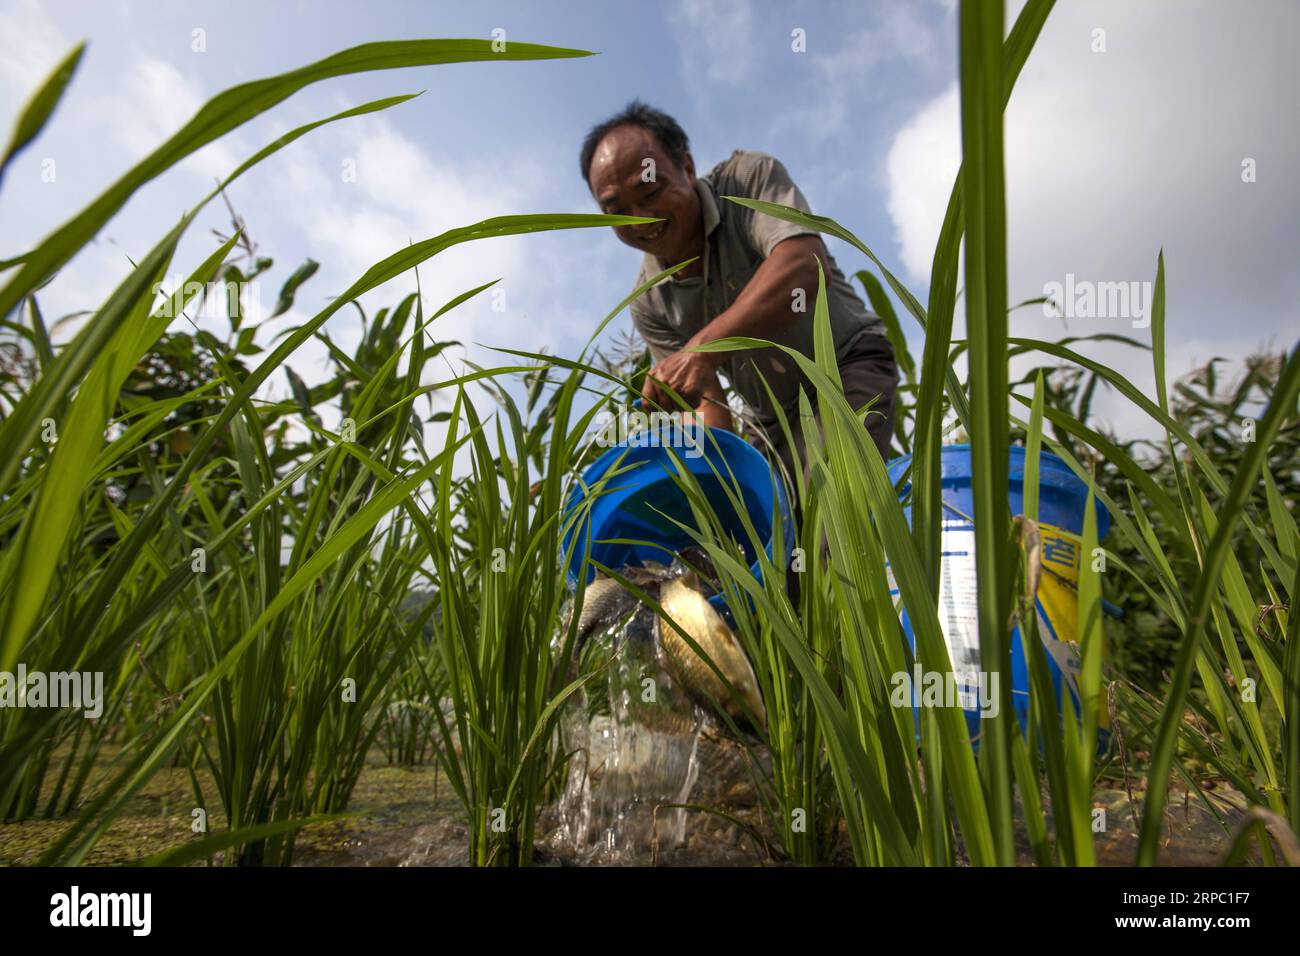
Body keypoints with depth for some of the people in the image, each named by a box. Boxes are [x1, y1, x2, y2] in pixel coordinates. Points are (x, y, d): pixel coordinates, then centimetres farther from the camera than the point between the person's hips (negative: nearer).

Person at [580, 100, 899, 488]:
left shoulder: (749, 178, -16)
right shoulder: (649, 303, -5)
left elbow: (806, 269, -35)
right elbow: (706, 402, -8)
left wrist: (703, 350, -44)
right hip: (771, 419, 5)